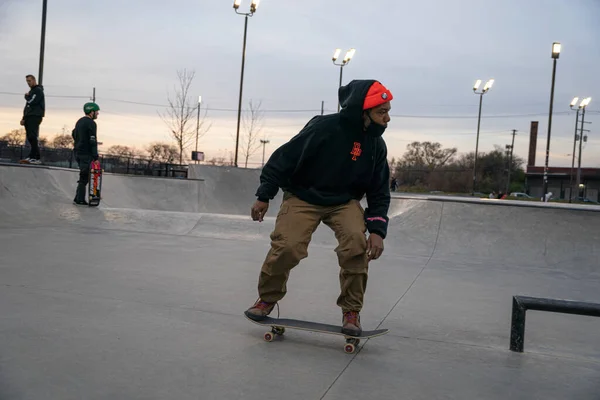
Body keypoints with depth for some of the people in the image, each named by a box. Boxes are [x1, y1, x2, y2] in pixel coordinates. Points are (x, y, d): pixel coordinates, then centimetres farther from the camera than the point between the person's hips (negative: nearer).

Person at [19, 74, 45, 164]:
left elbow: (31, 101, -15)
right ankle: (35, 158, 0)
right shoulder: (31, 91, 26)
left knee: (32, 137, -17)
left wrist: (26, 96, 6)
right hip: (29, 117, 9)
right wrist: (24, 118, 16)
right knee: (31, 138, 2)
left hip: (35, 116, -9)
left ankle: (34, 157, -21)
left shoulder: (38, 90, -2)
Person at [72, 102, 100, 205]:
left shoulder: (80, 121, 16)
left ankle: (78, 198, 15)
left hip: (78, 152, 9)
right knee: (84, 177, -5)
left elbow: (74, 134, 27)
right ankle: (80, 199, -3)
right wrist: (95, 157, -18)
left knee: (84, 176, 15)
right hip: (86, 154, -9)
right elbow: (93, 141, -18)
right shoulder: (91, 123, -13)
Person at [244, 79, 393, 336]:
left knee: (356, 244, -23)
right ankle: (267, 298, 10)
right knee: (287, 246, -20)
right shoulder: (323, 128, -23)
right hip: (303, 197, -3)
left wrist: (377, 230, -12)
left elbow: (379, 193, 1)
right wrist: (264, 196, -12)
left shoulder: (377, 146, -7)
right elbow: (286, 157, -14)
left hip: (345, 201, 3)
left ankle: (351, 310, -4)